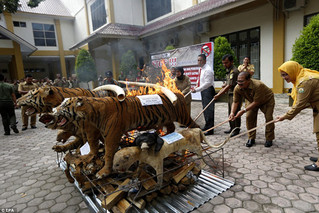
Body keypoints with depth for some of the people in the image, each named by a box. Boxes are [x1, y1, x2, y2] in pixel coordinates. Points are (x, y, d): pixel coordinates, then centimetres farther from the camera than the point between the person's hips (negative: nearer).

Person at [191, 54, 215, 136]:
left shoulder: (207, 70, -18)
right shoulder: (200, 69, 11)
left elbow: (207, 83, -24)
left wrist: (197, 89, -26)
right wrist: (197, 85, 8)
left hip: (208, 90, -10)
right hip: (203, 90, 10)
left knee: (209, 110, -8)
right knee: (205, 109, 16)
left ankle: (210, 130, -2)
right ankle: (207, 126, 30)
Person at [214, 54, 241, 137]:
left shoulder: (234, 71, -20)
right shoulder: (228, 70, 12)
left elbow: (229, 86, -25)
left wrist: (219, 95, -25)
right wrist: (225, 84, 6)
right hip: (230, 94, 10)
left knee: (235, 112, -4)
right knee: (230, 112, 14)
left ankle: (236, 130, 6)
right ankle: (232, 128, 25)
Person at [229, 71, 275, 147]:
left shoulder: (258, 85, -43)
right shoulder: (237, 88, -27)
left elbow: (256, 102, -38)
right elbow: (235, 102, -18)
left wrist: (244, 110, -44)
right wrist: (232, 112, -35)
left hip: (267, 100, -4)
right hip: (251, 100, 4)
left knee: (268, 117, -13)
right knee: (249, 117, -8)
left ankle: (269, 139, 5)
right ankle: (251, 138, 6)